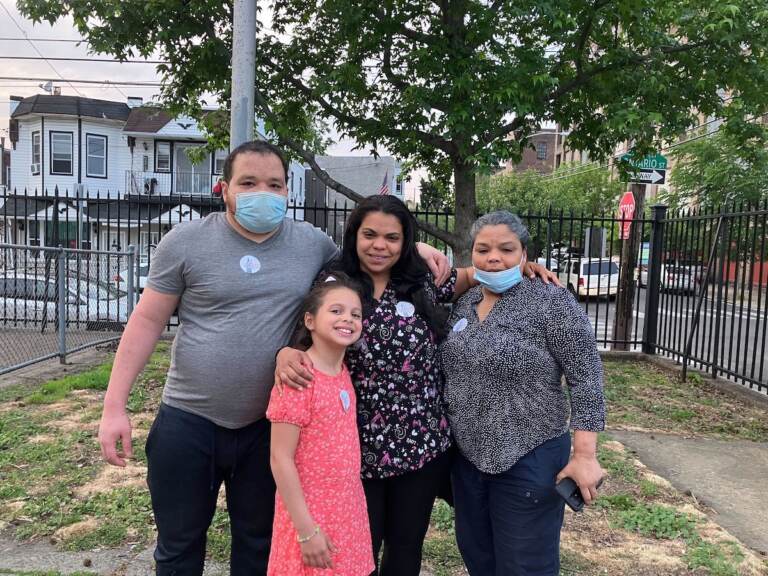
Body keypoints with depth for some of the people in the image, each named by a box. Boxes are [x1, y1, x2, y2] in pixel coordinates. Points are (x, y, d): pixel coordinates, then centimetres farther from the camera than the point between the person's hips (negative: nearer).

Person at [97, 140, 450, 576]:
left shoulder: (312, 242, 0)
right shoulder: (186, 241, -7)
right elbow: (148, 321, -4)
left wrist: (412, 247, -1)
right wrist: (115, 406, -7)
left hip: (269, 425, 2)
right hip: (189, 421, -1)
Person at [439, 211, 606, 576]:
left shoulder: (550, 302, -14)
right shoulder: (463, 303, 5)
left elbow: (586, 378, -15)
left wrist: (584, 455, -18)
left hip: (529, 459, -6)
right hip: (467, 456, 6)